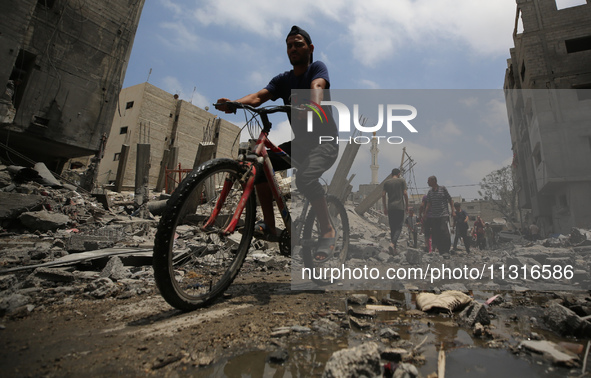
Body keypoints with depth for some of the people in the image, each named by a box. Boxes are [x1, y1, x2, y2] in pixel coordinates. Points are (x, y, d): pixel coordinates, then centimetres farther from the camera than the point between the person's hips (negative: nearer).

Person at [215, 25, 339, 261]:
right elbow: (258, 96, -11)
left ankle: (327, 230, -14)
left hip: (325, 142, -5)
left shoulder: (317, 68, -3)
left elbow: (317, 87, -28)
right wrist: (233, 104, -31)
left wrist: (313, 104, -52)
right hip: (300, 143, 6)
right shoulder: (283, 80, 7)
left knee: (305, 177, -36)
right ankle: (270, 227, -5)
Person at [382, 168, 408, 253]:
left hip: (390, 207, 3)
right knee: (399, 227, -1)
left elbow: (383, 195, 6)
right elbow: (405, 194, -3)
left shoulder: (386, 182, 10)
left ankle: (394, 247, 11)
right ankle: (392, 243, -22)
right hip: (400, 207, -3)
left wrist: (385, 208, 12)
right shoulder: (402, 181, 3)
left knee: (392, 228, 9)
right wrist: (407, 206, 6)